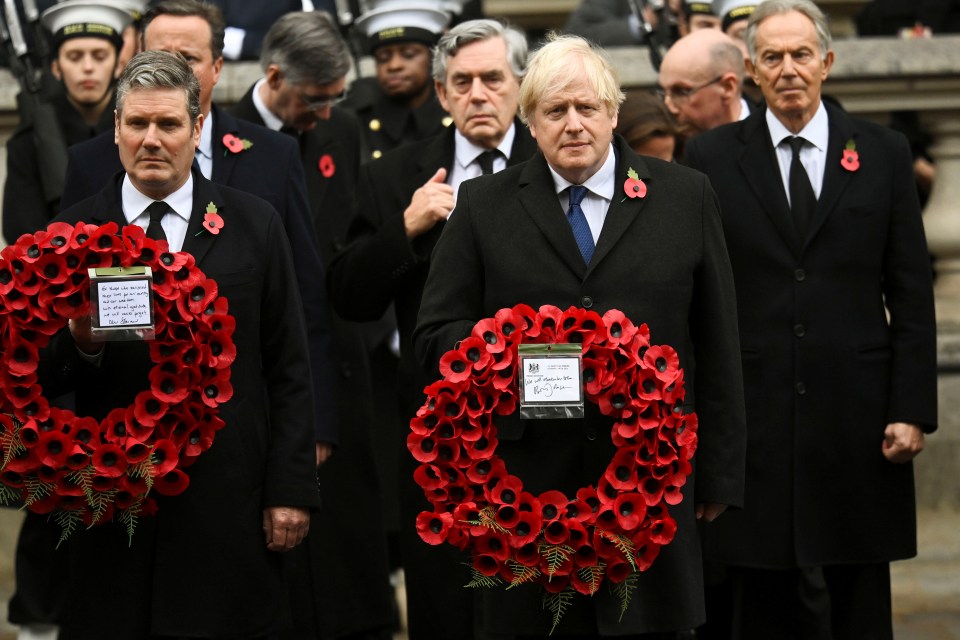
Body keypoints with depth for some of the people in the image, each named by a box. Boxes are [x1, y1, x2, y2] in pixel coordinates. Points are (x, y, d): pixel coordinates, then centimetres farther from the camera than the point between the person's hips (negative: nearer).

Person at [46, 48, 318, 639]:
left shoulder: (254, 225, 6)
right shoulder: (74, 231, 6)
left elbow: (289, 369, 5)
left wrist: (290, 490, -1)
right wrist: (80, 342, -18)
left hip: (226, 503, 0)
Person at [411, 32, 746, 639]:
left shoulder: (685, 197, 8)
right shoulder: (484, 206, 8)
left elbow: (718, 345, 8)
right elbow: (437, 336, 6)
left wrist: (720, 473, 6)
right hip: (526, 486, 0)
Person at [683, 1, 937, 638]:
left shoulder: (884, 153, 6)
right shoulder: (712, 157, 5)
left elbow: (912, 295, 5)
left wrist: (912, 409, -2)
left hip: (857, 418, 1)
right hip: (754, 417, -1)